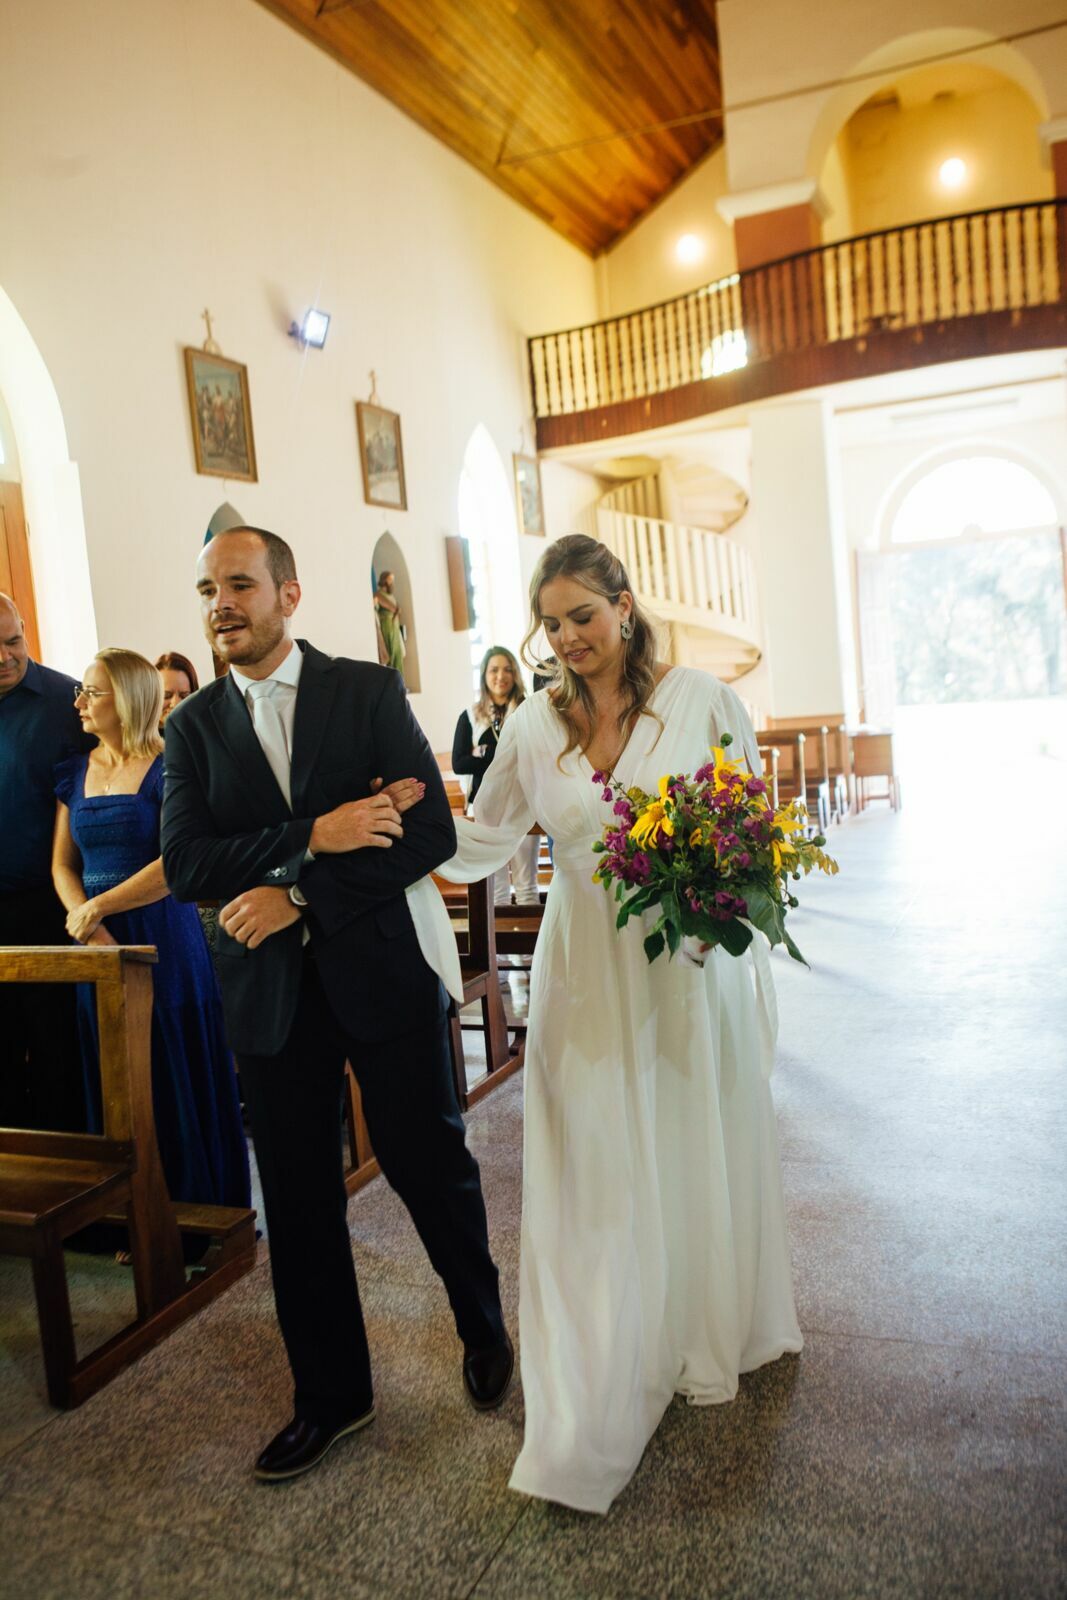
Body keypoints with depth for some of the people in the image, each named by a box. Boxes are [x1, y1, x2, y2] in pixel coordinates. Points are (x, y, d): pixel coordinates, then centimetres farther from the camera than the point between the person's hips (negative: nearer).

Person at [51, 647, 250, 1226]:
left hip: (164, 939, -5)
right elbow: (62, 865, 9)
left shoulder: (168, 767, -6)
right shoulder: (74, 772, 12)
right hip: (97, 944, 5)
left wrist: (97, 907, -13)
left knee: (179, 1080, 2)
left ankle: (200, 1213, 17)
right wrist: (93, 933, -8)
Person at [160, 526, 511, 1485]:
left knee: (432, 1165, 11)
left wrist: (298, 894, -17)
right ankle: (331, 1394, 34)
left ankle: (484, 1326, 40)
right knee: (298, 1198, 13)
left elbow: (432, 834, -13)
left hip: (381, 972, -2)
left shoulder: (369, 692, -4)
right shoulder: (194, 726, 3)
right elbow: (185, 864, -8)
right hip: (268, 989, 3)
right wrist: (315, 836, -21)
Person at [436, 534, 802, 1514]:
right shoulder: (535, 726, 3)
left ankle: (711, 1339, 41)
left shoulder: (701, 700, -3)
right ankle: (591, 1417, 21)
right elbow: (484, 839, 10)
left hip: (690, 966, -1)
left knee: (697, 1154, 13)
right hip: (586, 977, 2)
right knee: (596, 1175, 6)